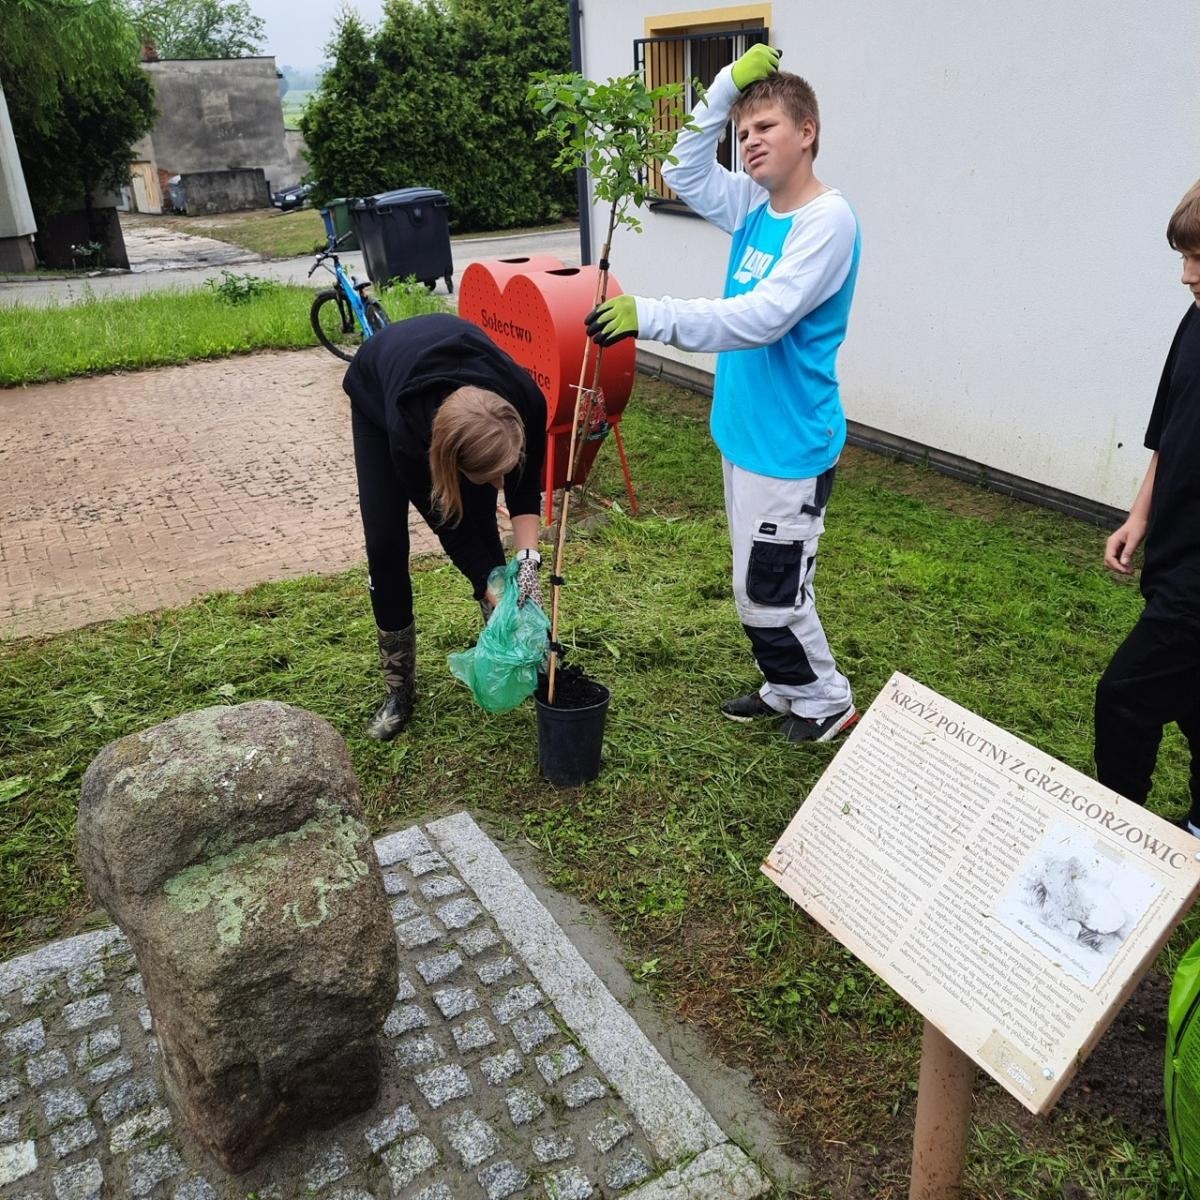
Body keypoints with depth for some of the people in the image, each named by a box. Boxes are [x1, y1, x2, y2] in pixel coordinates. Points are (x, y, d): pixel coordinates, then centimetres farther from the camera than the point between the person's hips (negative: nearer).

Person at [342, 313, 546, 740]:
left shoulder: (525, 399, -39)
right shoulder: (407, 430, -43)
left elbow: (525, 480, -20)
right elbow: (447, 524, -28)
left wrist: (527, 557, -31)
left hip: (460, 376, 2)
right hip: (376, 391, -2)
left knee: (481, 524, -7)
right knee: (384, 543, -8)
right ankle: (399, 687, 5)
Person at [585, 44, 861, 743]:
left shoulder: (827, 219, -17)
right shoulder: (754, 206, 7)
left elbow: (764, 316, -29)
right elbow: (687, 174, 17)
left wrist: (650, 317, -35)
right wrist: (727, 88, 3)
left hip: (791, 443, -8)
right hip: (745, 431, 8)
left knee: (770, 591, 1)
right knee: (763, 584, 18)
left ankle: (827, 701, 23)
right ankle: (788, 690, 35)